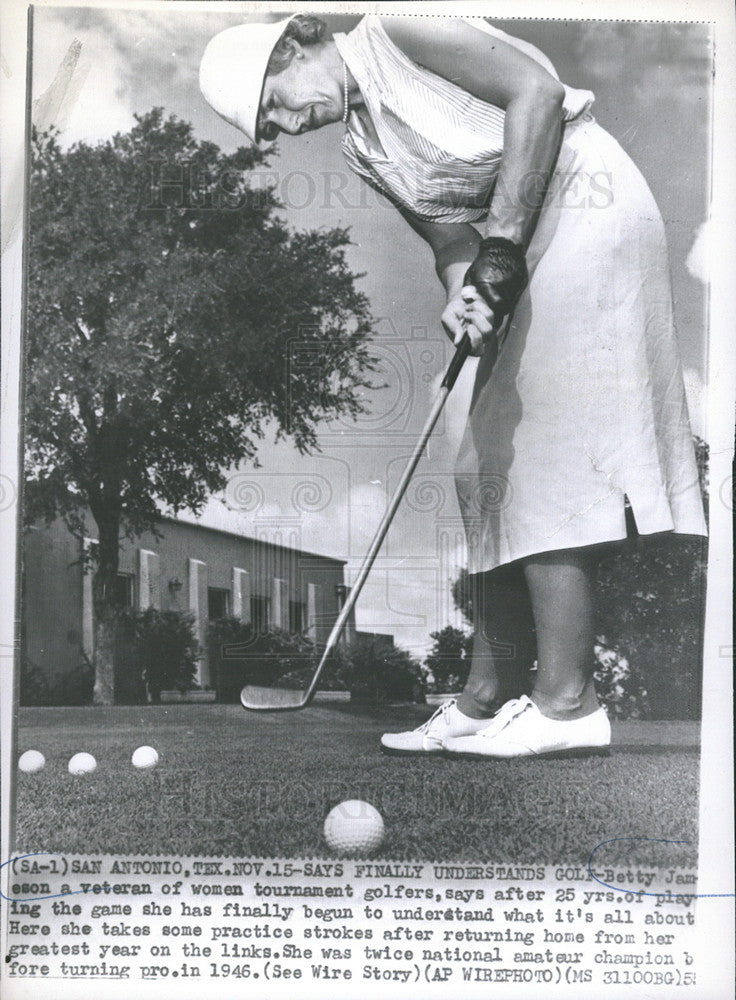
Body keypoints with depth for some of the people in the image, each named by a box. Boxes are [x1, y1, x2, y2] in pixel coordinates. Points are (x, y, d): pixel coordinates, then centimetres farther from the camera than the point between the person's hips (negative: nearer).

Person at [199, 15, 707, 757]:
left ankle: (568, 704, -10)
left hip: (583, 205, -9)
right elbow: (450, 235, 8)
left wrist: (503, 241, -19)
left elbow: (538, 90, -16)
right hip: (524, 253, 9)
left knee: (542, 452, -14)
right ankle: (486, 702, 10)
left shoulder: (396, 30, -6)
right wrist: (462, 291, -15)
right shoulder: (364, 150, 15)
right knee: (491, 469, 5)